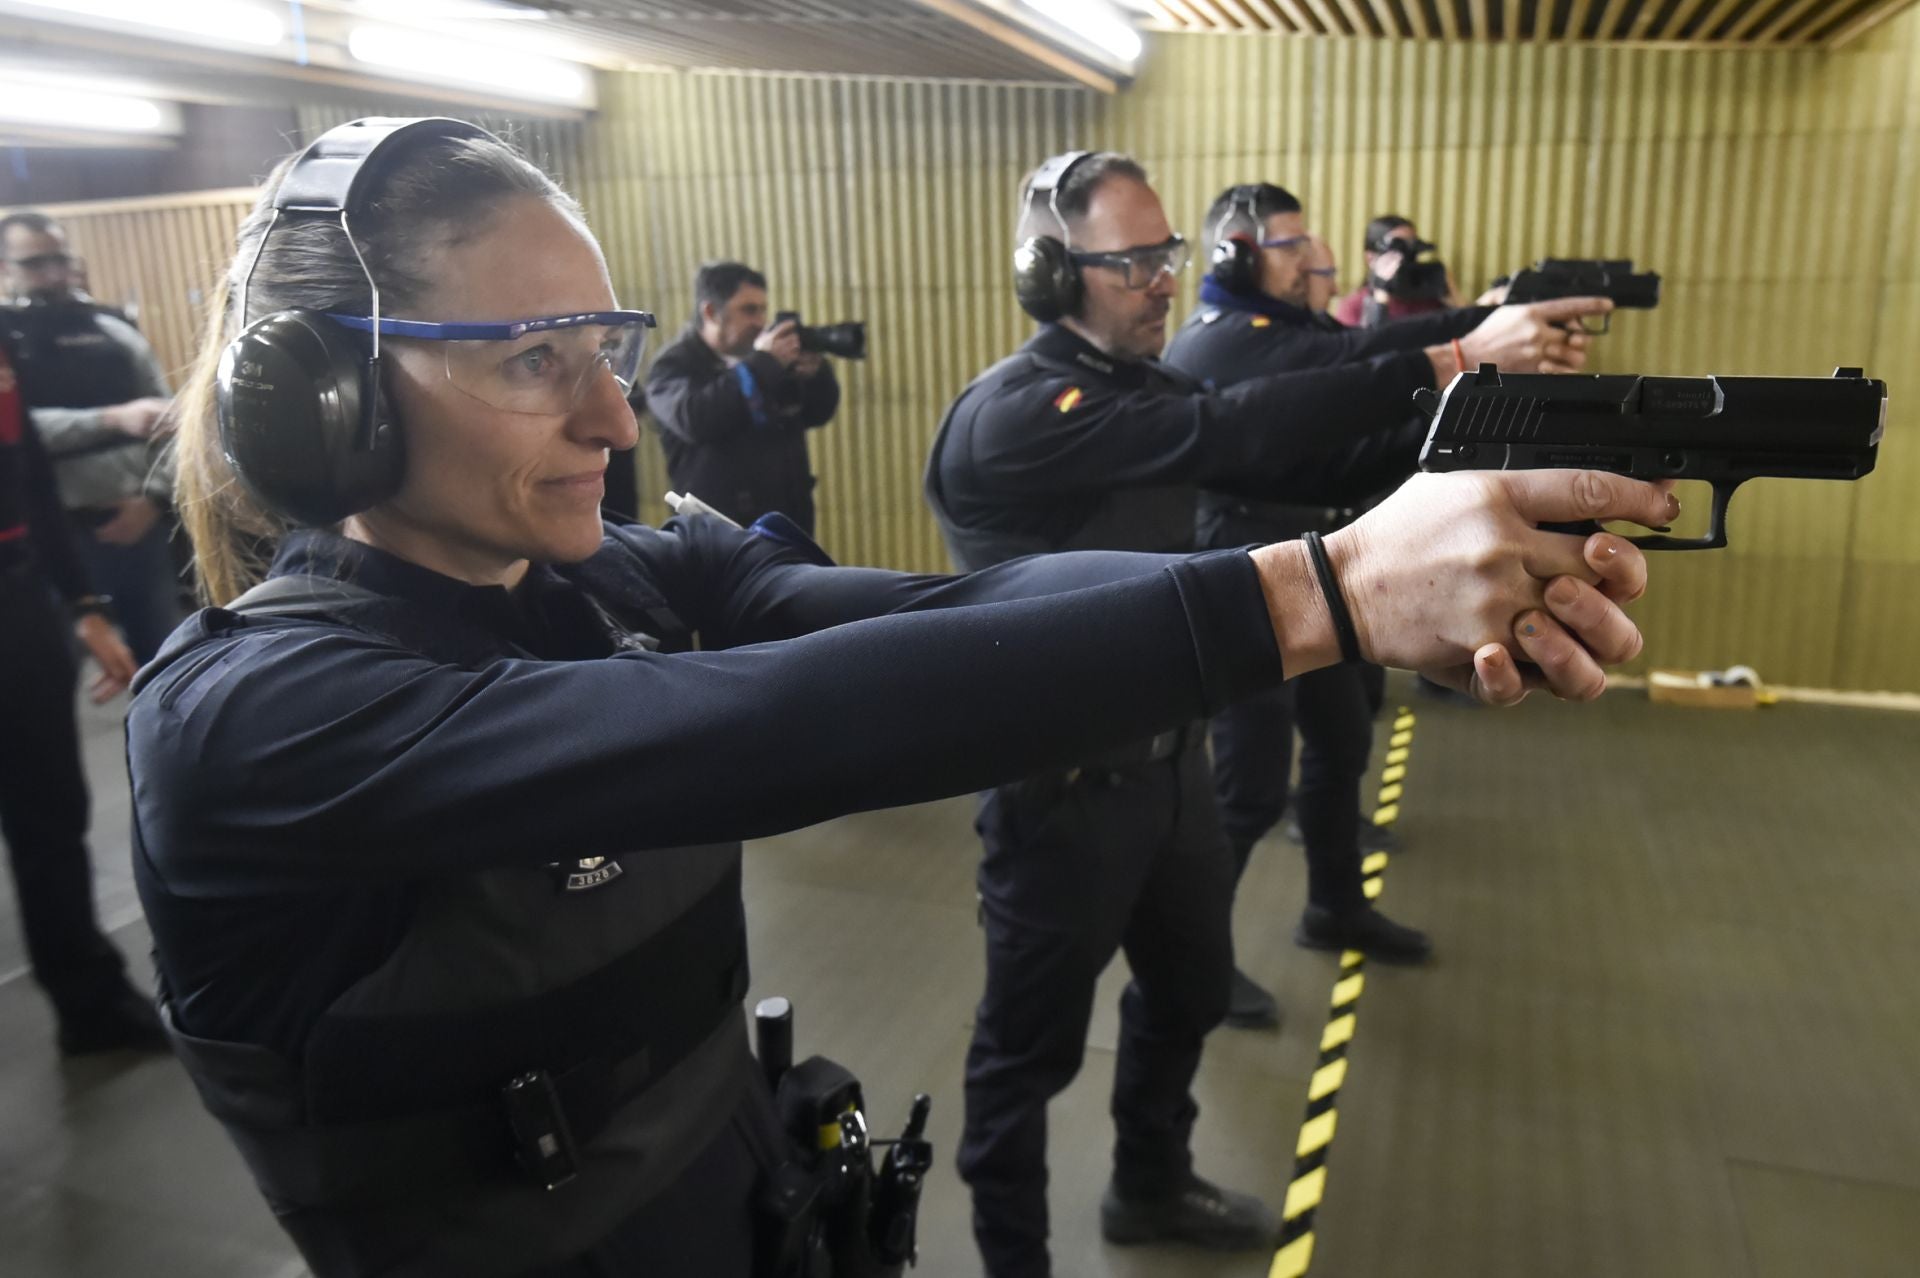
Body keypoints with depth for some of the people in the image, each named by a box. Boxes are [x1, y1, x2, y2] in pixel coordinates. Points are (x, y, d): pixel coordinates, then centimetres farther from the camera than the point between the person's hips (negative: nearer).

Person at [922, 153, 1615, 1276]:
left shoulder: (1142, 388, 7)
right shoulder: (1012, 416, -22)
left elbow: (1296, 466, 1)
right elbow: (1230, 431, -32)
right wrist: (1448, 362, -32)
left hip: (1168, 758, 9)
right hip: (1062, 788, -9)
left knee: (1190, 991, 25)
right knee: (1033, 1045, 9)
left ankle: (1152, 1186, 49)